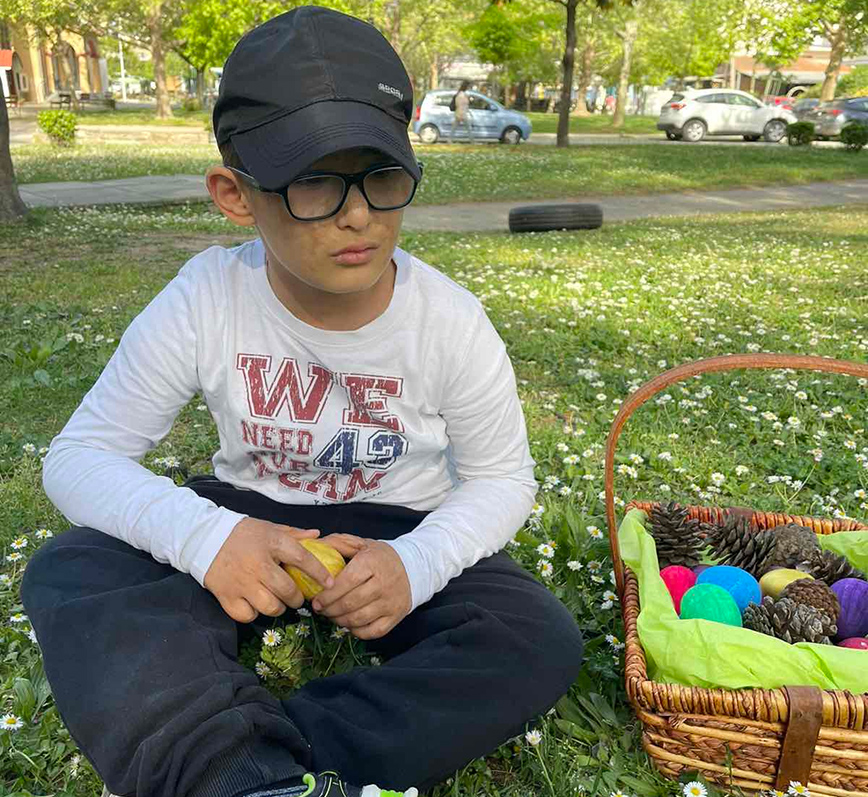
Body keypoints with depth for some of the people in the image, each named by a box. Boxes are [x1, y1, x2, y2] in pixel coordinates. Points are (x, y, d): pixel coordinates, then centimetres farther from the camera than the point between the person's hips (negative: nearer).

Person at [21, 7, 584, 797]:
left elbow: (501, 479, -7)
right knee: (69, 570, -22)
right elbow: (81, 456, -12)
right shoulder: (206, 300, -17)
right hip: (248, 520, 1)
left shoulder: (451, 321, -17)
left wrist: (416, 564, -29)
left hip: (401, 529, 0)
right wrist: (203, 534, -33)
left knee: (542, 642, -25)